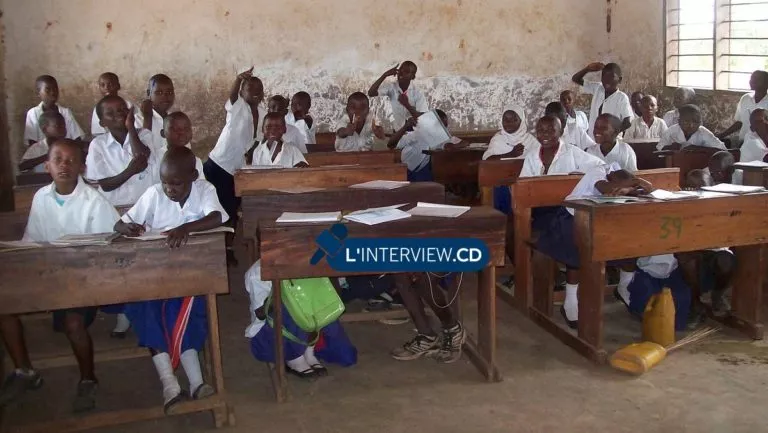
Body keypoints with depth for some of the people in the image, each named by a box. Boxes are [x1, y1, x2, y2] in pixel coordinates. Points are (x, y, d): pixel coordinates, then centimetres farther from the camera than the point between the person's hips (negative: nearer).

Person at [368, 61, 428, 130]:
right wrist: (385, 75, -23)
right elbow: (371, 93, -20)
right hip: (396, 131, 2)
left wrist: (407, 105, -30)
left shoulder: (417, 93, -13)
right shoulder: (391, 87, -7)